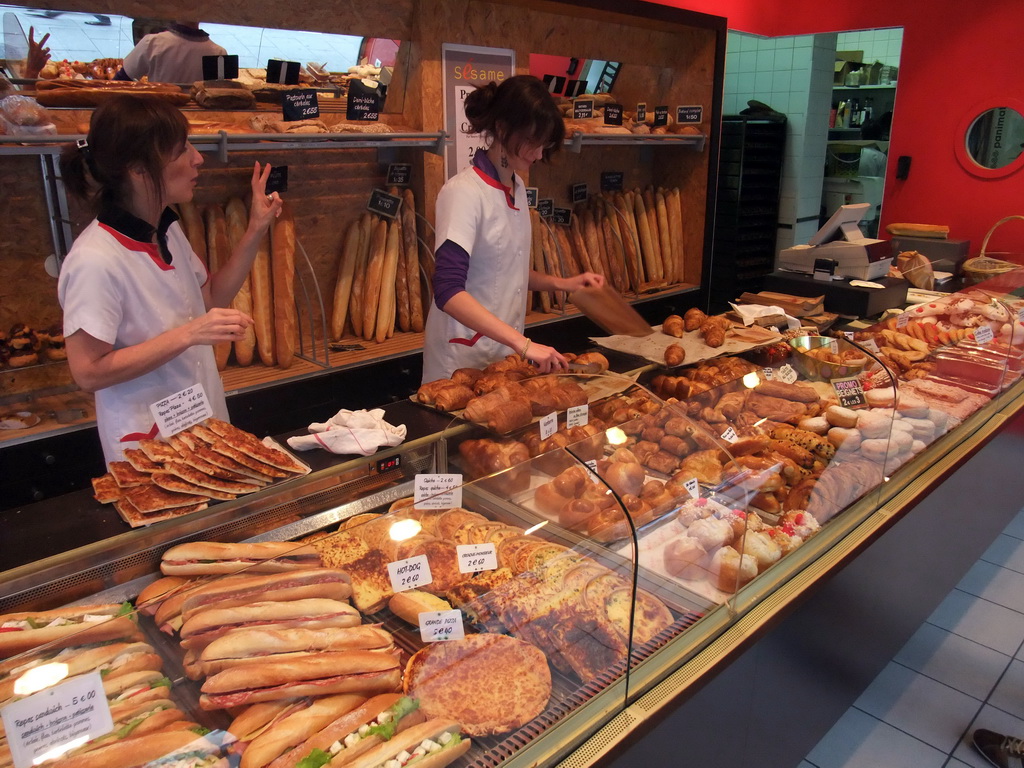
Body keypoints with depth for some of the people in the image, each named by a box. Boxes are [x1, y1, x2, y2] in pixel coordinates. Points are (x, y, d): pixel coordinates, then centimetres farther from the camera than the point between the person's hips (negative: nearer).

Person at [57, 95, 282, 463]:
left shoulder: (168, 230, 0)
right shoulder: (95, 260, -25)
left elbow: (211, 300, 8)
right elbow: (88, 372, -23)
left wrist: (255, 231, -1)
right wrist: (188, 335, -30)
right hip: (148, 440, -8)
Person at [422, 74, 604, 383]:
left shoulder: (517, 188, 6)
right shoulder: (464, 192, -18)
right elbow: (448, 292, -28)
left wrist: (563, 283, 3)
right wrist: (523, 343, -33)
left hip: (507, 354, 7)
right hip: (465, 360, -7)